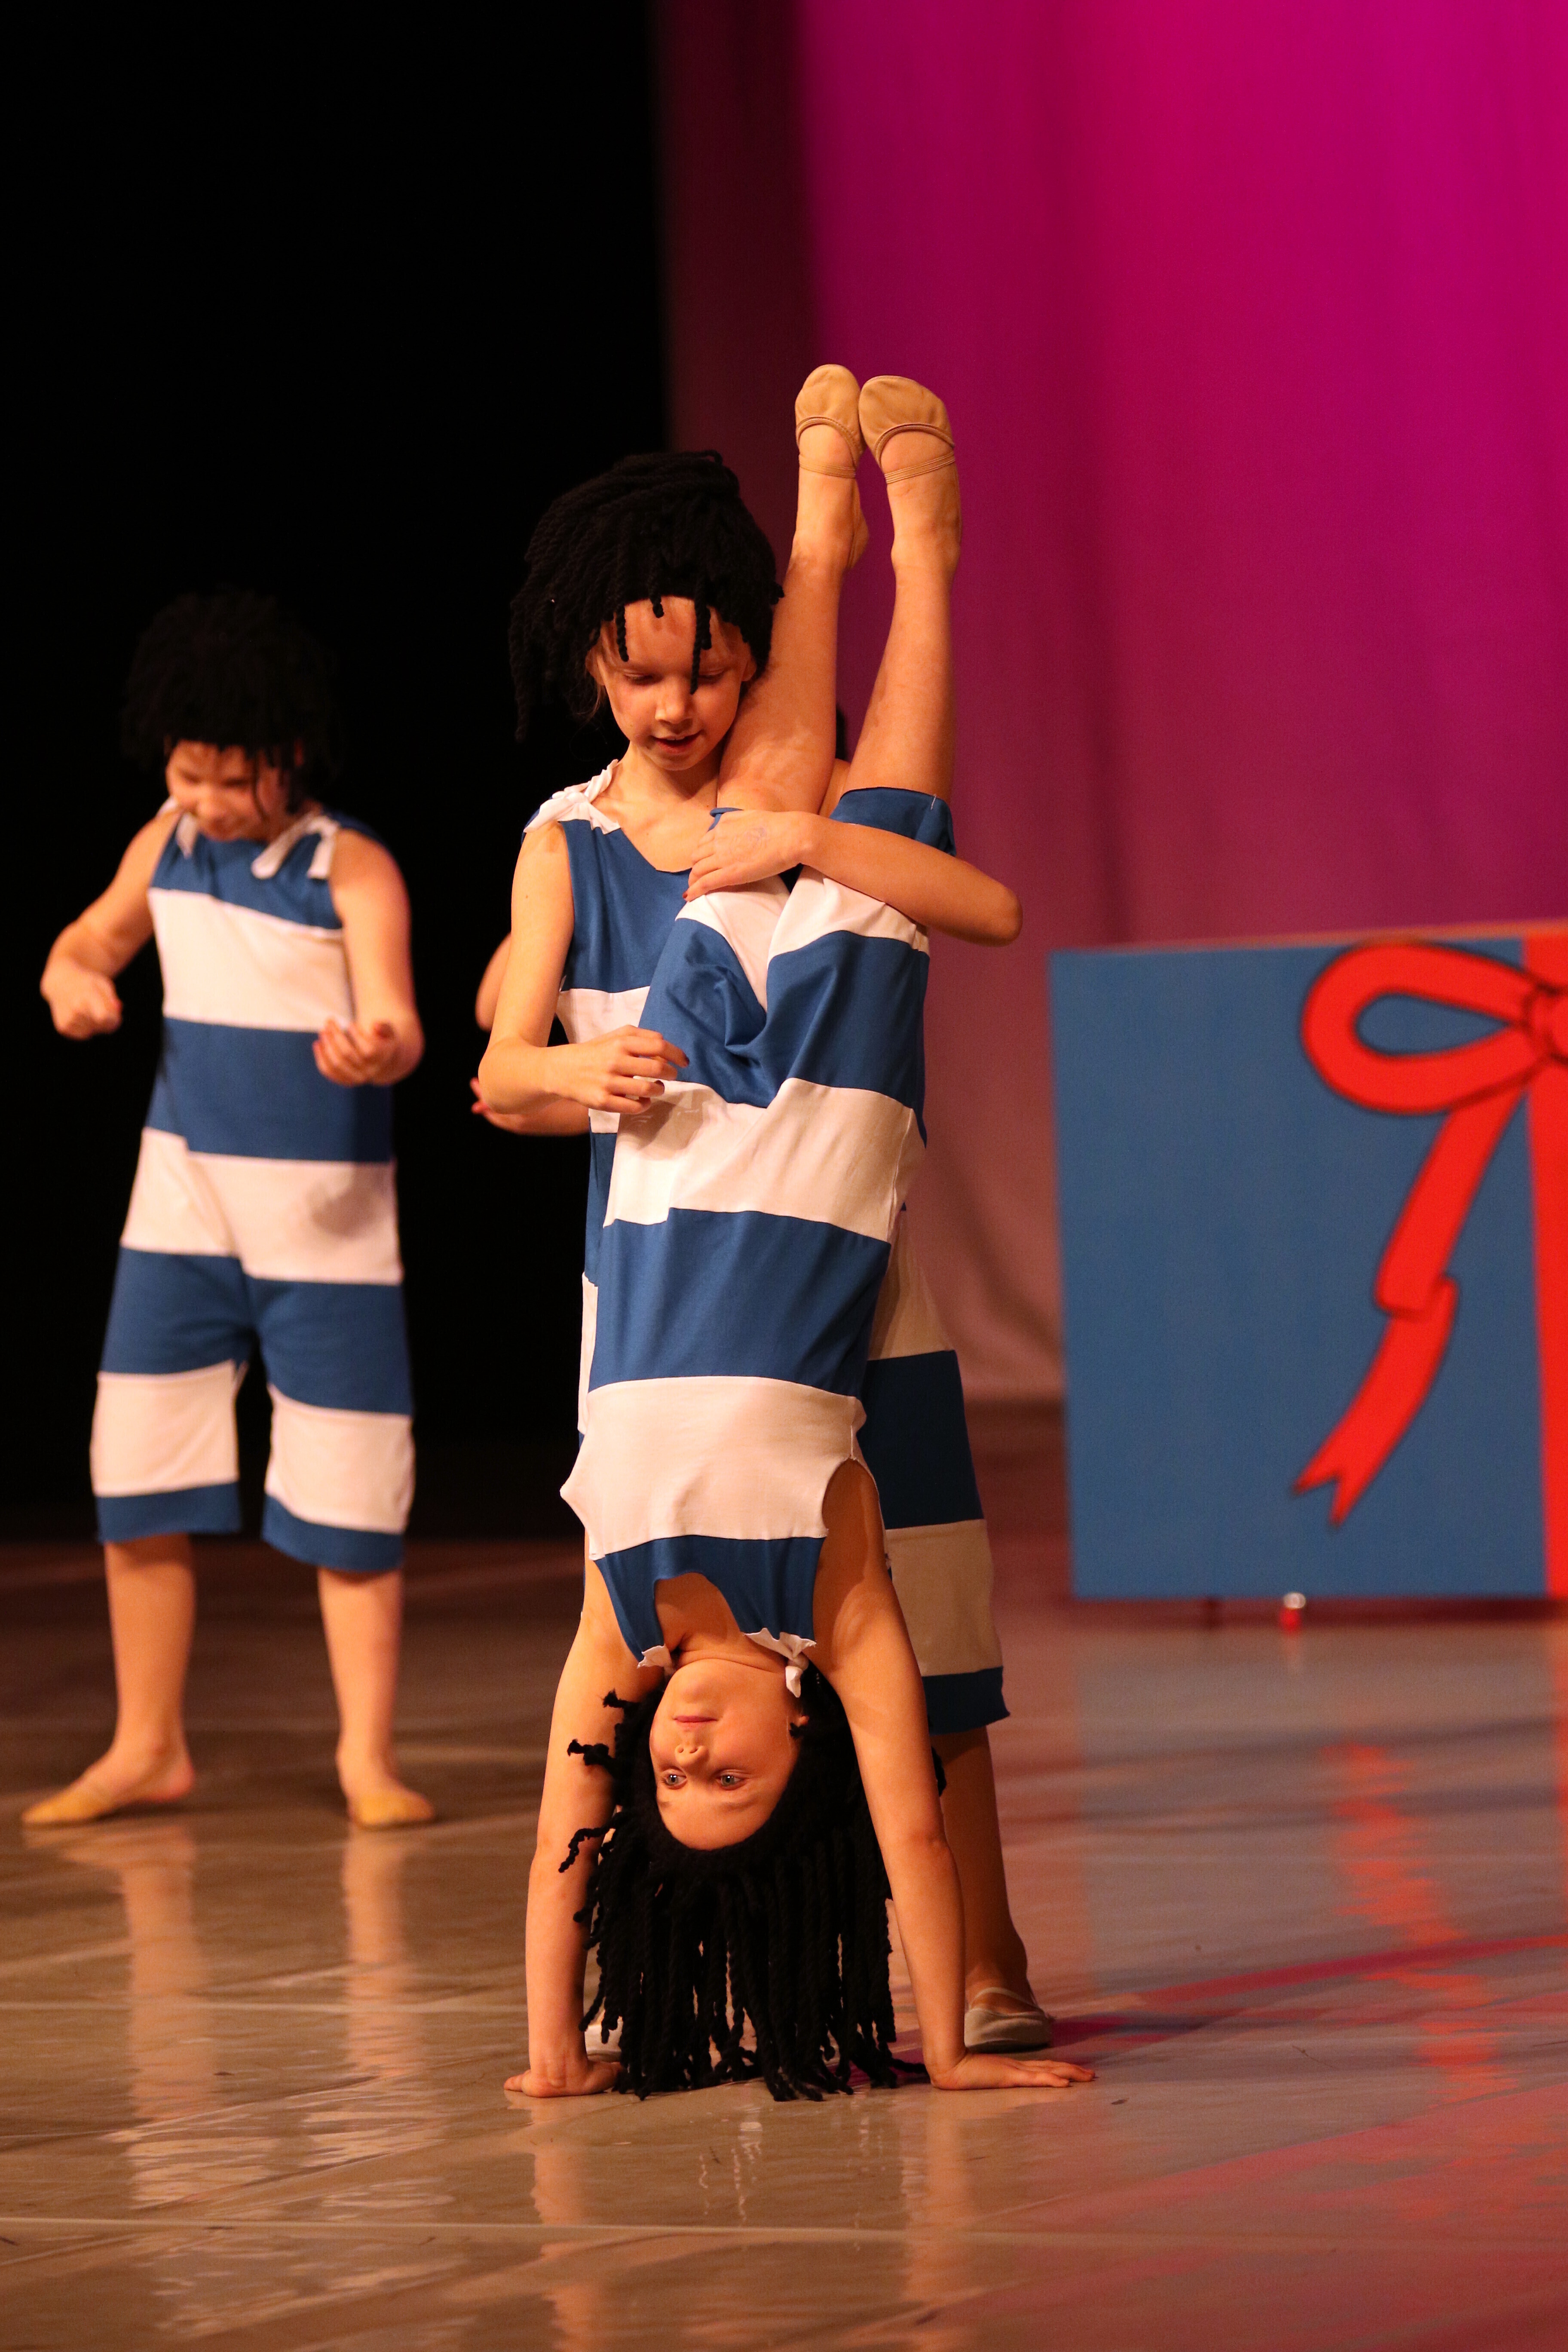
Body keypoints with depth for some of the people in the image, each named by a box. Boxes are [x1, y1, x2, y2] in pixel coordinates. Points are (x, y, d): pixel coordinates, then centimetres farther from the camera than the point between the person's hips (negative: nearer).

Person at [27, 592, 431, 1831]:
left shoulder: (352, 869, -12)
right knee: (138, 1478, 4)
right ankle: (148, 1749, 15)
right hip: (184, 1203, 5)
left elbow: (397, 1022, -23)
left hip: (326, 1219, -5)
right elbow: (89, 940, 18)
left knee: (347, 1493, -2)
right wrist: (74, 983, -6)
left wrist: (375, 1050, -47)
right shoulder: (169, 843, 4)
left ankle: (367, 1758, 8)